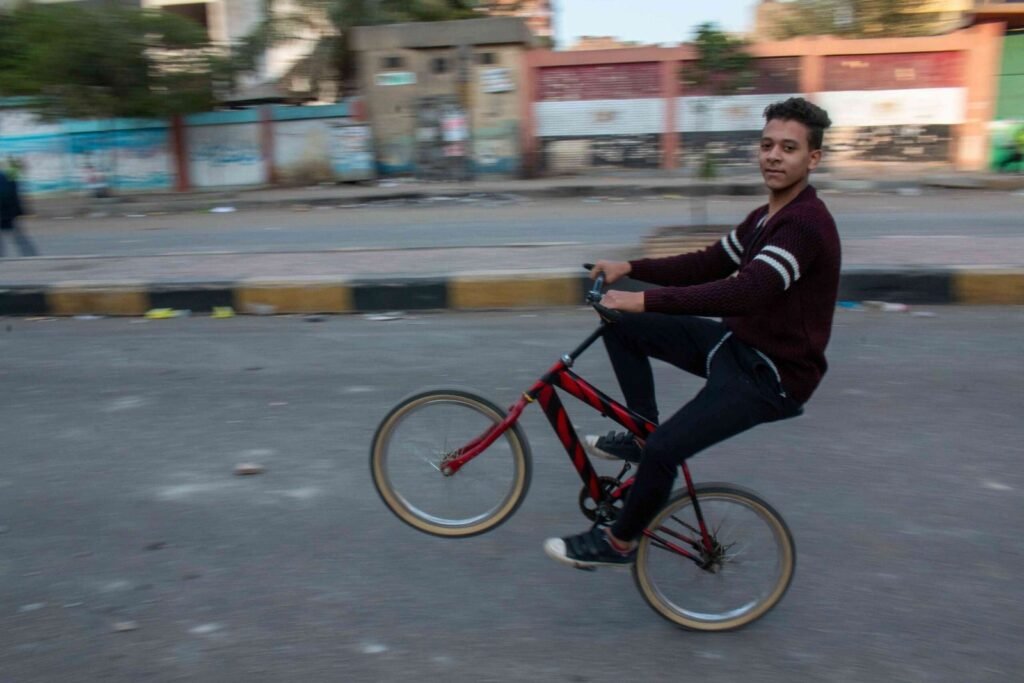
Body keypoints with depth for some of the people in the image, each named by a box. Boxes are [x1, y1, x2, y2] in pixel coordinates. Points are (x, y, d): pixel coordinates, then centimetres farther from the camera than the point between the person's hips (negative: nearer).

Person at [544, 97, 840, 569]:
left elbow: (745, 292, -35)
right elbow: (708, 265, 11)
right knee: (622, 326, 4)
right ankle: (640, 434, 13)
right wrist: (630, 268, -1)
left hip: (774, 374, -9)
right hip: (738, 343, 9)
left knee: (663, 449, -22)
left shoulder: (806, 223, -21)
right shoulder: (765, 217, 10)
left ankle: (619, 542, 4)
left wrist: (646, 300, -38)